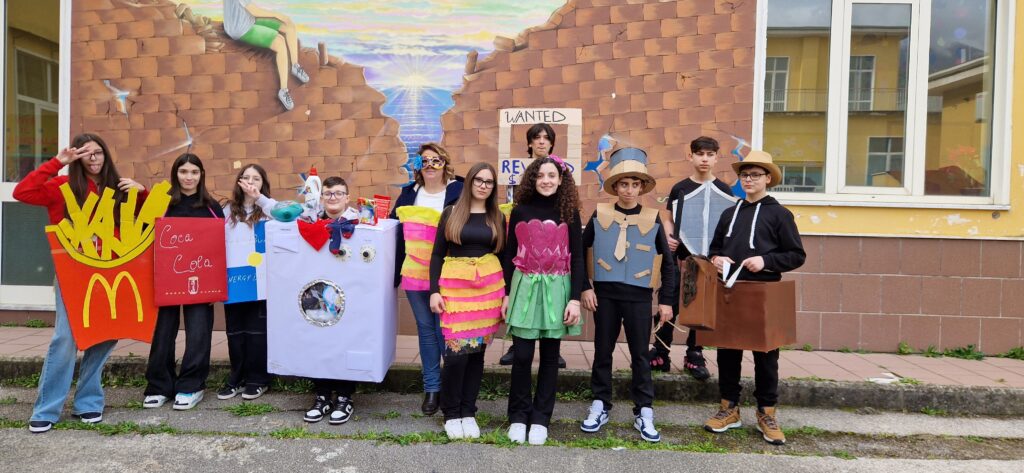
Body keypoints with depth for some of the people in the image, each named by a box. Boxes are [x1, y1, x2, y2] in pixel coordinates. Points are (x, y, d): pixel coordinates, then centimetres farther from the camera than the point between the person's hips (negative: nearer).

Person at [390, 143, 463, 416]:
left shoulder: (459, 192, -3)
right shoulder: (408, 193, 10)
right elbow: (394, 227, 16)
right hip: (415, 274, 4)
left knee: (445, 331, 1)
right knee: (425, 329, 11)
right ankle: (432, 388, 23)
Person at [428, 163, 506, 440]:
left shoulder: (498, 217, 10)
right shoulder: (451, 213, 5)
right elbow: (437, 254, 4)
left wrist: (507, 294, 4)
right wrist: (434, 290, -4)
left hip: (490, 285, 2)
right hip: (456, 284, -2)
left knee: (477, 350, 4)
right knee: (456, 350, -10)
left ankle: (468, 412, 19)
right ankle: (451, 413, 10)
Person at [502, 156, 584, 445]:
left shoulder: (569, 213, 3)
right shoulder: (520, 211, 5)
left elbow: (577, 258, 1)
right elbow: (508, 255, 7)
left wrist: (575, 299, -6)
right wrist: (506, 293, 2)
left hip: (556, 289, 0)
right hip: (524, 287, 0)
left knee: (550, 356, 6)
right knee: (522, 355, -2)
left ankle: (540, 418, 19)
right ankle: (518, 416, 17)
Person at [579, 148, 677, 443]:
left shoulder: (652, 219, 0)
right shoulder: (599, 215, 0)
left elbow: (667, 263, 5)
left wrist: (666, 300, 2)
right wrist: (584, 288, -3)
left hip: (639, 296, 0)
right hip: (605, 294, 1)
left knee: (640, 355, 6)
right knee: (602, 352, 10)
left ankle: (644, 413, 18)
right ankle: (600, 407, 24)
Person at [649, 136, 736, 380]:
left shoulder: (725, 191, 5)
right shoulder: (679, 189, 2)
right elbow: (670, 220, 9)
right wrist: (668, 238, -10)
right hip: (682, 258, -1)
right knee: (671, 305, 2)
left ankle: (694, 355, 20)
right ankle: (660, 353, 14)